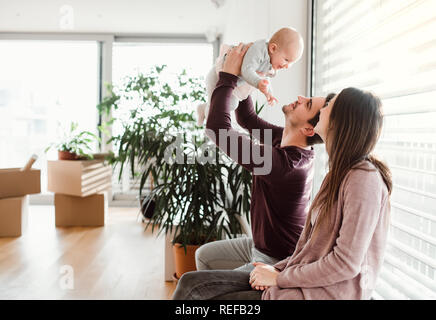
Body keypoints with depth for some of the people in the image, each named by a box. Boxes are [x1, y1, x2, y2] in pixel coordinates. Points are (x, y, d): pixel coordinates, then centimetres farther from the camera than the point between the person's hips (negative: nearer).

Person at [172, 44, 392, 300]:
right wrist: (279, 269, 3)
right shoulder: (339, 174, 13)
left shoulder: (364, 179, -17)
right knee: (192, 284, -2)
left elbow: (346, 262, -21)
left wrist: (280, 278, -12)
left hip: (323, 293, -8)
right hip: (304, 280, 8)